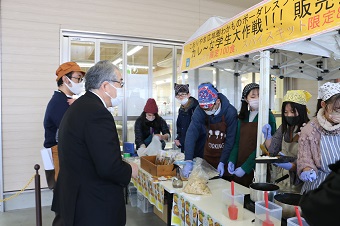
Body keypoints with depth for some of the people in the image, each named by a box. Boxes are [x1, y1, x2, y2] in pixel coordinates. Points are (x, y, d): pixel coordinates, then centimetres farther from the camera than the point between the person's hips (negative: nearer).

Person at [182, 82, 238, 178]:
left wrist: (222, 162, -19)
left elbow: (230, 139, -16)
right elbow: (191, 134, -24)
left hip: (223, 156, -2)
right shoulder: (200, 111, -16)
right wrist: (188, 161, -33)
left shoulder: (230, 112, -21)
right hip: (206, 156, 2)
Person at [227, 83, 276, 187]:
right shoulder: (243, 117, 9)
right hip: (238, 167, 5)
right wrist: (232, 161, -4)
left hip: (255, 169, -5)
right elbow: (237, 142, 10)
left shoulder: (268, 116, -9)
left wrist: (245, 168, -17)